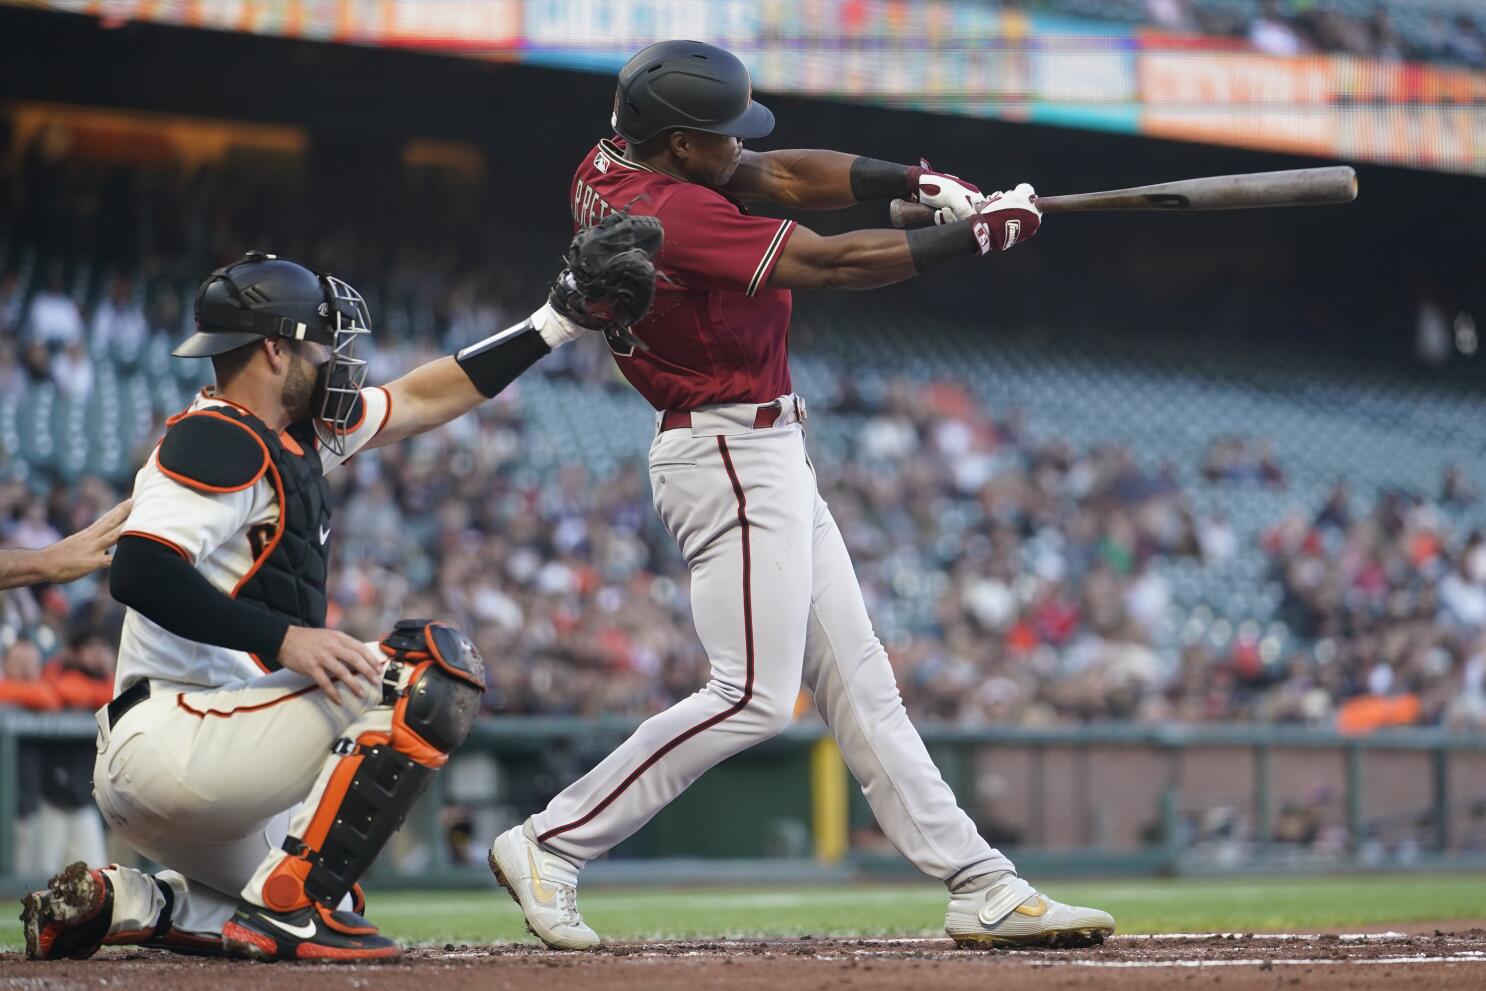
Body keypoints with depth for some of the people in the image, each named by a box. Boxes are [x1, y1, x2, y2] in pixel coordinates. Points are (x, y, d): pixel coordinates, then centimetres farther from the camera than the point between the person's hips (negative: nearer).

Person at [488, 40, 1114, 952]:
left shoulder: (617, 165, 4)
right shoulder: (676, 214, -24)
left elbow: (786, 175, 6)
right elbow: (832, 264, -23)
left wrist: (925, 183, -6)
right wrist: (979, 233, -15)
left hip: (766, 456, 11)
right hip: (734, 457, -11)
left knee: (857, 680, 8)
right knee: (753, 697, -10)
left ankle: (981, 886, 9)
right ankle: (551, 845, -3)